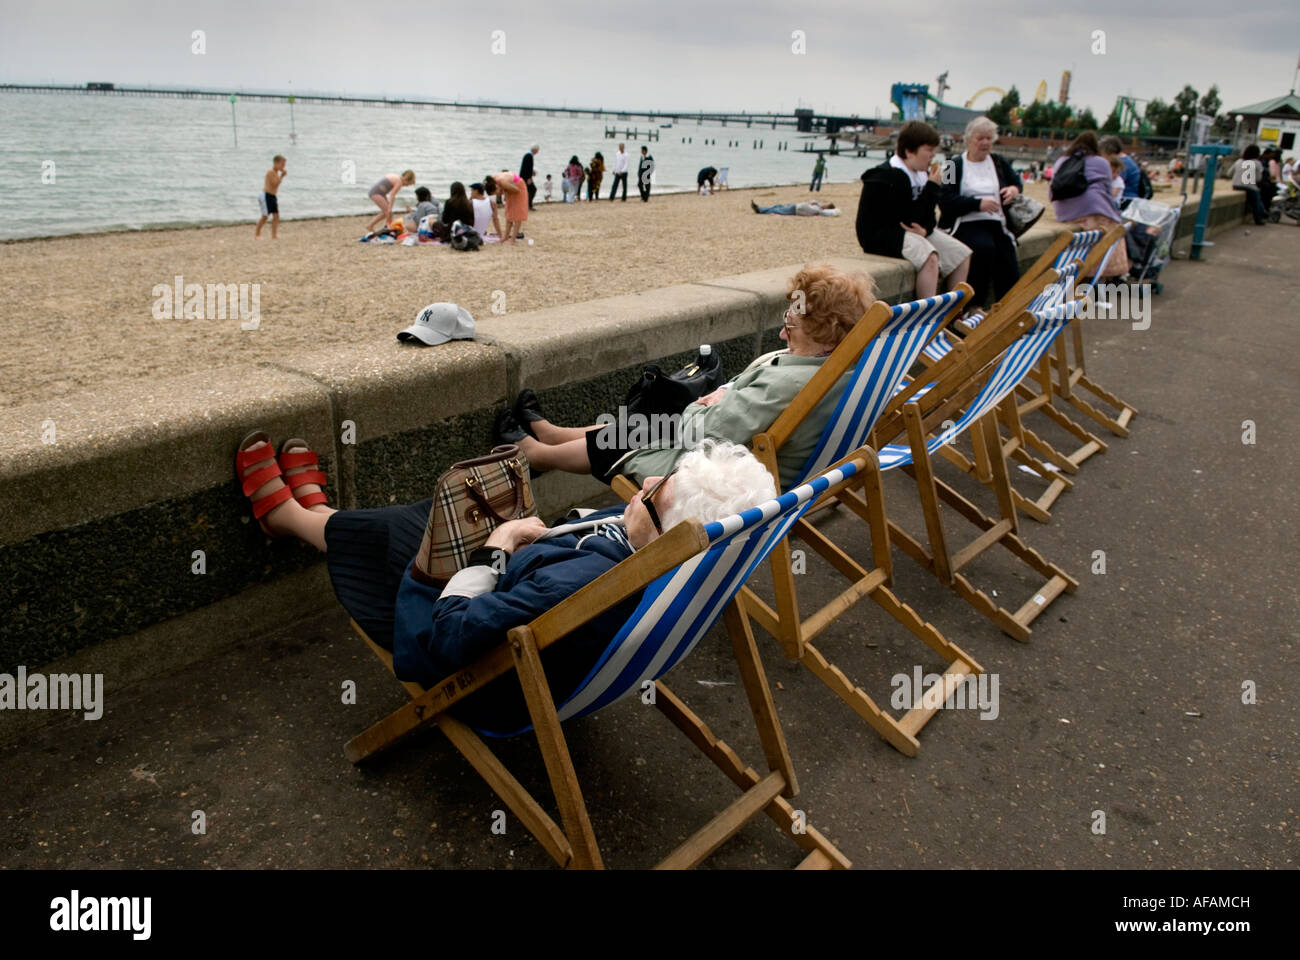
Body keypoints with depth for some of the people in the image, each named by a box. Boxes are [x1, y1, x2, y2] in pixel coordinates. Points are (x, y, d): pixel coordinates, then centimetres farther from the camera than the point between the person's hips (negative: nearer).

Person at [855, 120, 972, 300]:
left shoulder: (920, 173, 9)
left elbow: (927, 218, 11)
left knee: (962, 254, 2)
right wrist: (932, 187, -17)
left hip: (914, 232, 10)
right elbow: (910, 220, -20)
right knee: (929, 257, -33)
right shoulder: (886, 177, -19)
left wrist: (926, 229, -11)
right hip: (880, 236, -9)